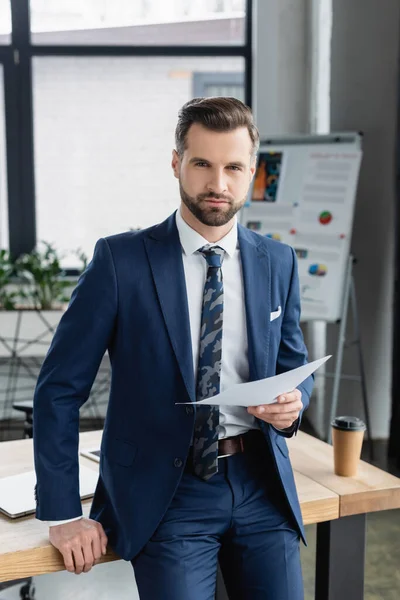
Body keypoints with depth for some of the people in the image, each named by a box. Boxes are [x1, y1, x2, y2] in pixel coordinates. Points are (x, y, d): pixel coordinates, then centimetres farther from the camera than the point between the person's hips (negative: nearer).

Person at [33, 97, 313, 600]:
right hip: (166, 493, -3)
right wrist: (62, 514, -8)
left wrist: (293, 402, -9)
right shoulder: (120, 259, -8)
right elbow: (59, 388, -6)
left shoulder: (278, 262, 4)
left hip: (262, 484, 4)